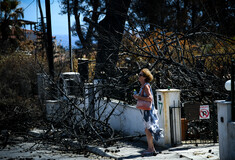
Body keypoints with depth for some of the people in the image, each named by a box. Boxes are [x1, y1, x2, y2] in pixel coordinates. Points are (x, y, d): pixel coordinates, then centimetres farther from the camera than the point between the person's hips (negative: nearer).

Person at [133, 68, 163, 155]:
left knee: (148, 130, -6)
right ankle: (152, 148, 17)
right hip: (146, 111, 10)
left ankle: (150, 149, -2)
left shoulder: (146, 86, -14)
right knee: (148, 130, 12)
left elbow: (150, 98, -23)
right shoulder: (143, 86, 15)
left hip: (148, 110, -10)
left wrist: (139, 97, -18)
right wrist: (138, 97, 10)